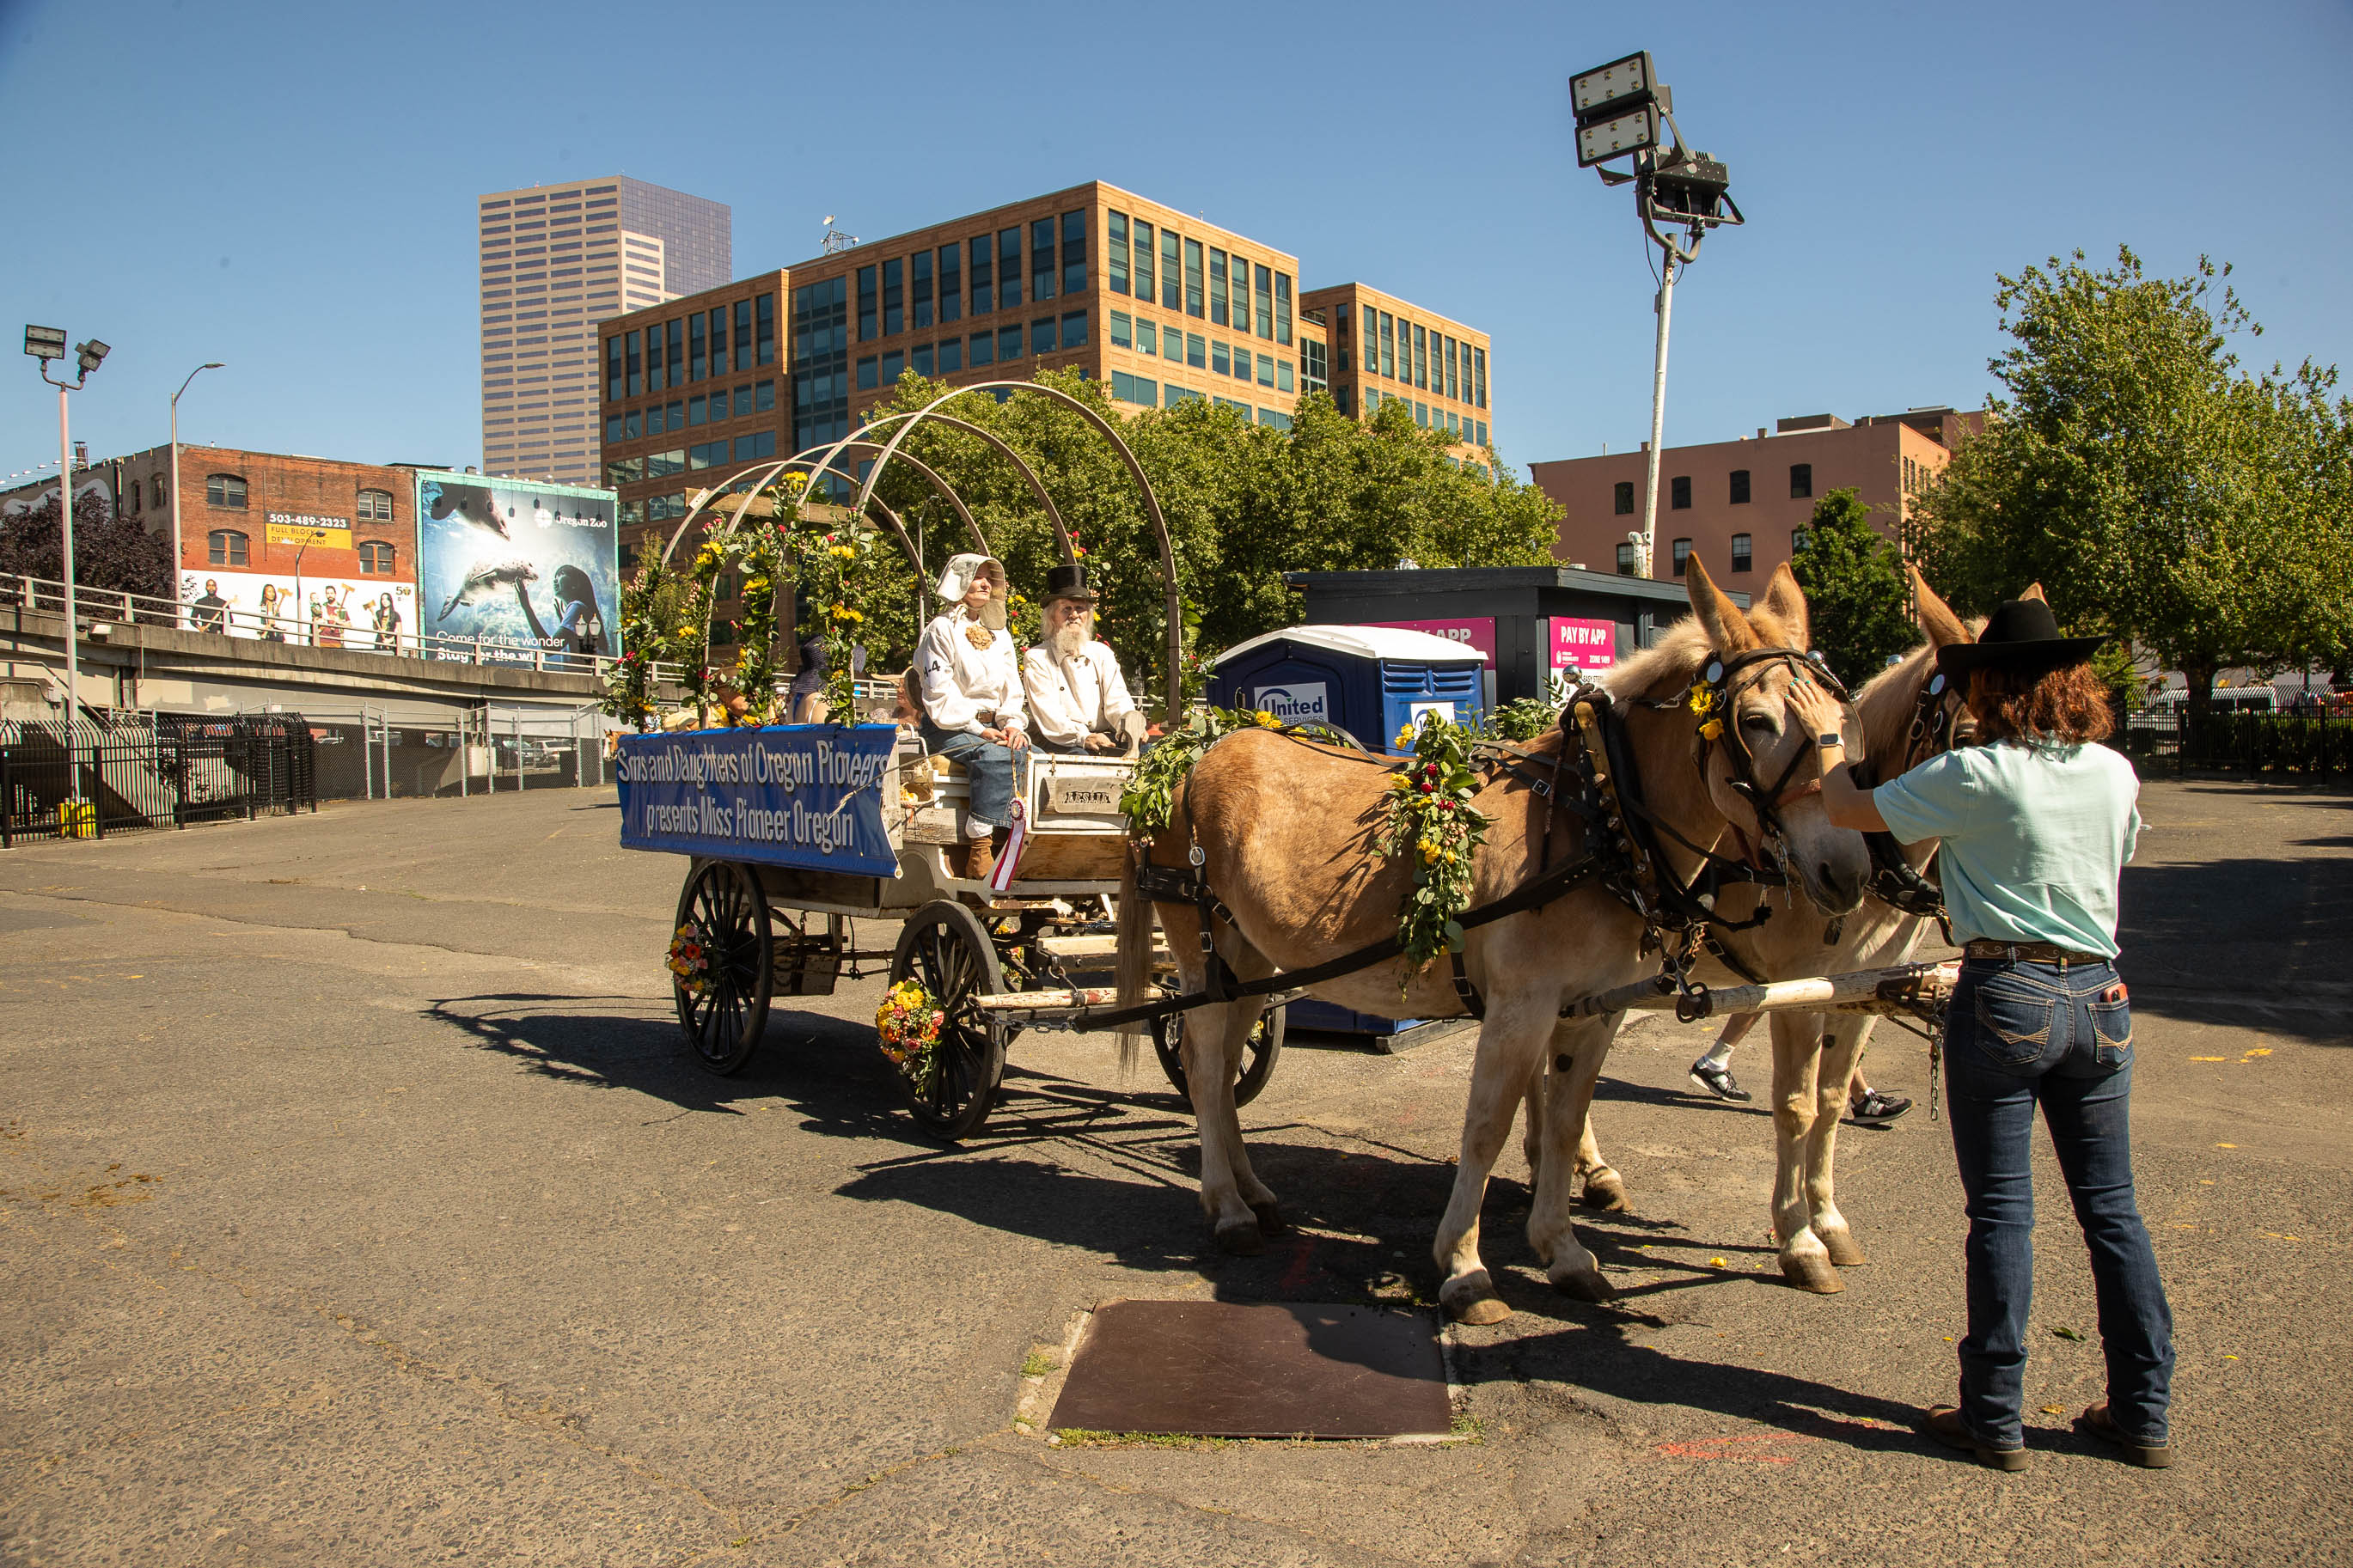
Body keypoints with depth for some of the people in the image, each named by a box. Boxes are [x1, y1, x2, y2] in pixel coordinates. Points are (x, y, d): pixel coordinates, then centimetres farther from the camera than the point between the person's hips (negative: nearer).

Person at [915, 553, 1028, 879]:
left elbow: (1012, 688, 17)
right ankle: (979, 854, -36)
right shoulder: (942, 630, 0)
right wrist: (977, 729, -17)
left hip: (992, 727, 6)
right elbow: (939, 694, -9)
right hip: (949, 729, -6)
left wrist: (1013, 724, -4)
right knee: (994, 758, -36)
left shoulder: (999, 634, 21)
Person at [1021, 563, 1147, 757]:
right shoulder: (1036, 659, 3)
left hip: (1105, 739, 4)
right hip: (1061, 744, -4)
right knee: (1078, 756, -37)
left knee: (1145, 749, -24)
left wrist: (1130, 723, -20)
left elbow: (1116, 698, 5)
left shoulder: (1102, 653, 18)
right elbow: (1047, 713, -10)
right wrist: (1083, 737, -28)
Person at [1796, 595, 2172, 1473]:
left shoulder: (1975, 776, -12)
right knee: (2111, 1208, 14)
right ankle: (2145, 1414, 23)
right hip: (2100, 1000, 5)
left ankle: (1995, 1419, 12)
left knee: (2002, 1211, 3)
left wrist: (1828, 737, 13)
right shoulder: (2115, 774, 5)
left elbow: (1850, 810, -3)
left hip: (2004, 997, -5)